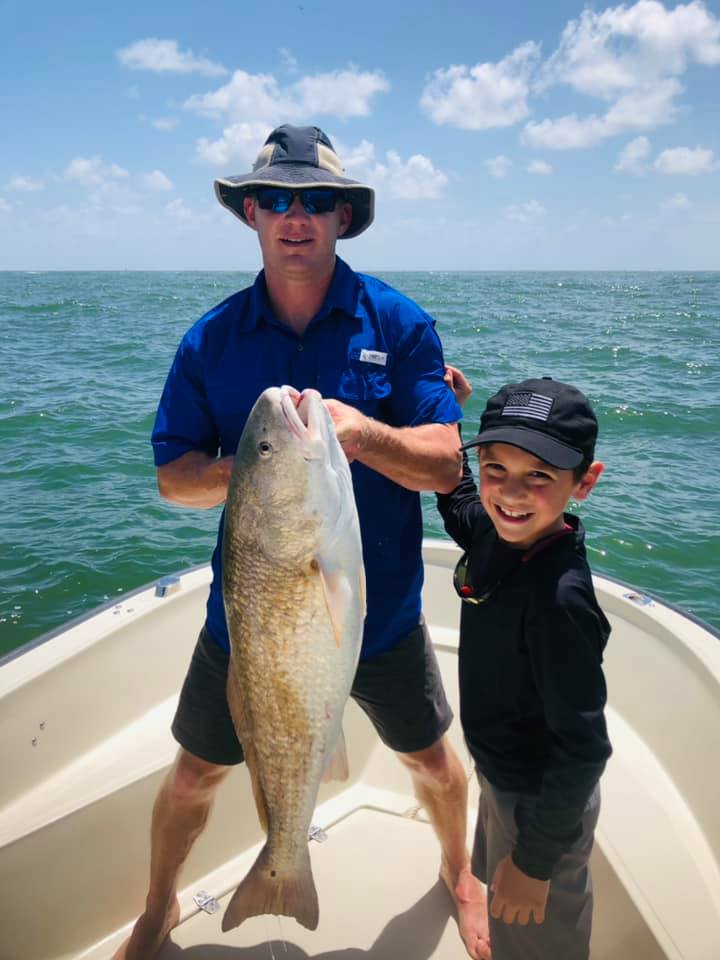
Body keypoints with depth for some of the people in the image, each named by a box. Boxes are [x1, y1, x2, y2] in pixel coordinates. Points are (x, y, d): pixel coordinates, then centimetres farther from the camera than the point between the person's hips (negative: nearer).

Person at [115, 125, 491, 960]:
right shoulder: (211, 338, -4)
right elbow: (172, 476, -3)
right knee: (196, 772, 16)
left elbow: (444, 465, -14)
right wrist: (245, 468, -24)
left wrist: (359, 431, -33)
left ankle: (458, 873, 53)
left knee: (431, 759, 18)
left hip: (379, 610, 0)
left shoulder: (399, 323, -9)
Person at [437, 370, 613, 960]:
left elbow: (583, 748, -28)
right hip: (502, 777, 8)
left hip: (541, 803, -7)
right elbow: (459, 507, 12)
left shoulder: (561, 598, -37)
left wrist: (535, 858, -17)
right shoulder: (498, 532, -13)